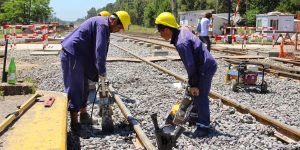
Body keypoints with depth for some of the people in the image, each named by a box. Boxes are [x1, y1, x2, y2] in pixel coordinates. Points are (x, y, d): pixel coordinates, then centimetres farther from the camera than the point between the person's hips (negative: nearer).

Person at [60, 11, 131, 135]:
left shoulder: (101, 23, 16)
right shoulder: (103, 25, -16)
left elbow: (100, 49, 18)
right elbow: (100, 50, -24)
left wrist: (100, 71, 14)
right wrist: (102, 71, -16)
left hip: (79, 56, 10)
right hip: (72, 54, -10)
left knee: (83, 87, 16)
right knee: (74, 89, -7)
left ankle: (83, 115, 28)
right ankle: (74, 123, -2)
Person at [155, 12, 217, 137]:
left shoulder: (181, 43, -28)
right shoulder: (182, 31, 2)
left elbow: (190, 65, -25)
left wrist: (193, 85, -14)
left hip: (206, 68, -10)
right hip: (206, 65, 10)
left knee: (200, 96, -5)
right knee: (196, 94, 22)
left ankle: (203, 126, 5)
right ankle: (196, 115, 39)